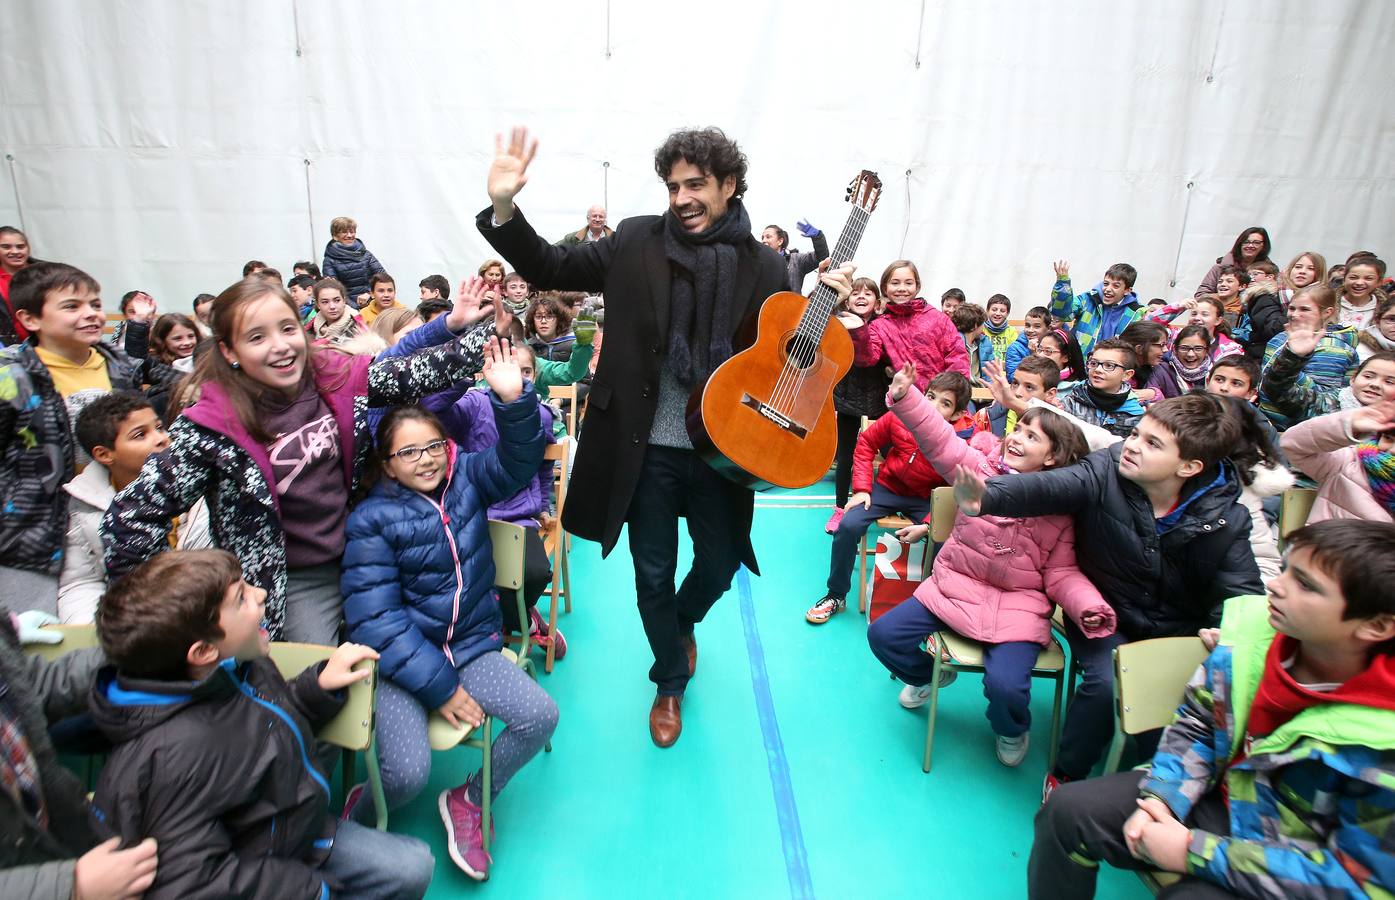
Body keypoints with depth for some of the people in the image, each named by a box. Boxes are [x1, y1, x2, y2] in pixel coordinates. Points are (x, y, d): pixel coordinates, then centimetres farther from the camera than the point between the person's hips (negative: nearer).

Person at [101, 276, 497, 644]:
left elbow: (416, 374, -3)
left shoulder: (336, 378, -7)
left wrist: (463, 327, -15)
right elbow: (131, 517, -16)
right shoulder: (214, 426, -18)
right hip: (290, 583, -4)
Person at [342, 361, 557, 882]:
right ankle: (362, 811, 19)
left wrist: (512, 399, -35)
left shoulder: (467, 478, 1)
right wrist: (440, 687, -18)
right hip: (403, 657, -3)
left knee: (540, 716, -13)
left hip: (472, 644, 4)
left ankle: (468, 801, 13)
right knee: (408, 775, -20)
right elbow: (376, 619, -14)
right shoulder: (372, 521, -10)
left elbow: (517, 461, -15)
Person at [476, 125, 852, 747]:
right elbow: (550, 269, 3)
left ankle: (683, 625, 54)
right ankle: (670, 682, 39)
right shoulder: (637, 242, -1)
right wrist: (503, 208, -9)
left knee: (720, 563, 17)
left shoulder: (765, 266, -1)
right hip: (648, 448, 0)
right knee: (653, 575, 12)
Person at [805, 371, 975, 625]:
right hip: (888, 487, 1)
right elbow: (867, 442, -1)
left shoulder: (966, 438, -20)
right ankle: (836, 595, 1)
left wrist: (927, 524, -24)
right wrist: (861, 488, -6)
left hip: (927, 499, -1)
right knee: (848, 526, -20)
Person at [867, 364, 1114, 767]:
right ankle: (930, 674, 29)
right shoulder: (980, 466, -4)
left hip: (1018, 602, -2)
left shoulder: (1060, 510, -6)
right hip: (954, 584, 3)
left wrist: (1089, 607, -25)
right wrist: (906, 397, -29)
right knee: (883, 635, -7)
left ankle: (1012, 731, 18)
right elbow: (940, 440, -16)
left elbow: (1061, 574, -5)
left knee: (1006, 685, -24)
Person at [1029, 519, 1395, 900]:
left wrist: (1196, 853, -22)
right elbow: (1194, 725, -1)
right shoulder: (1253, 630, -14)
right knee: (1069, 809, -8)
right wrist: (1160, 799, -15)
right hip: (1216, 794, 4)